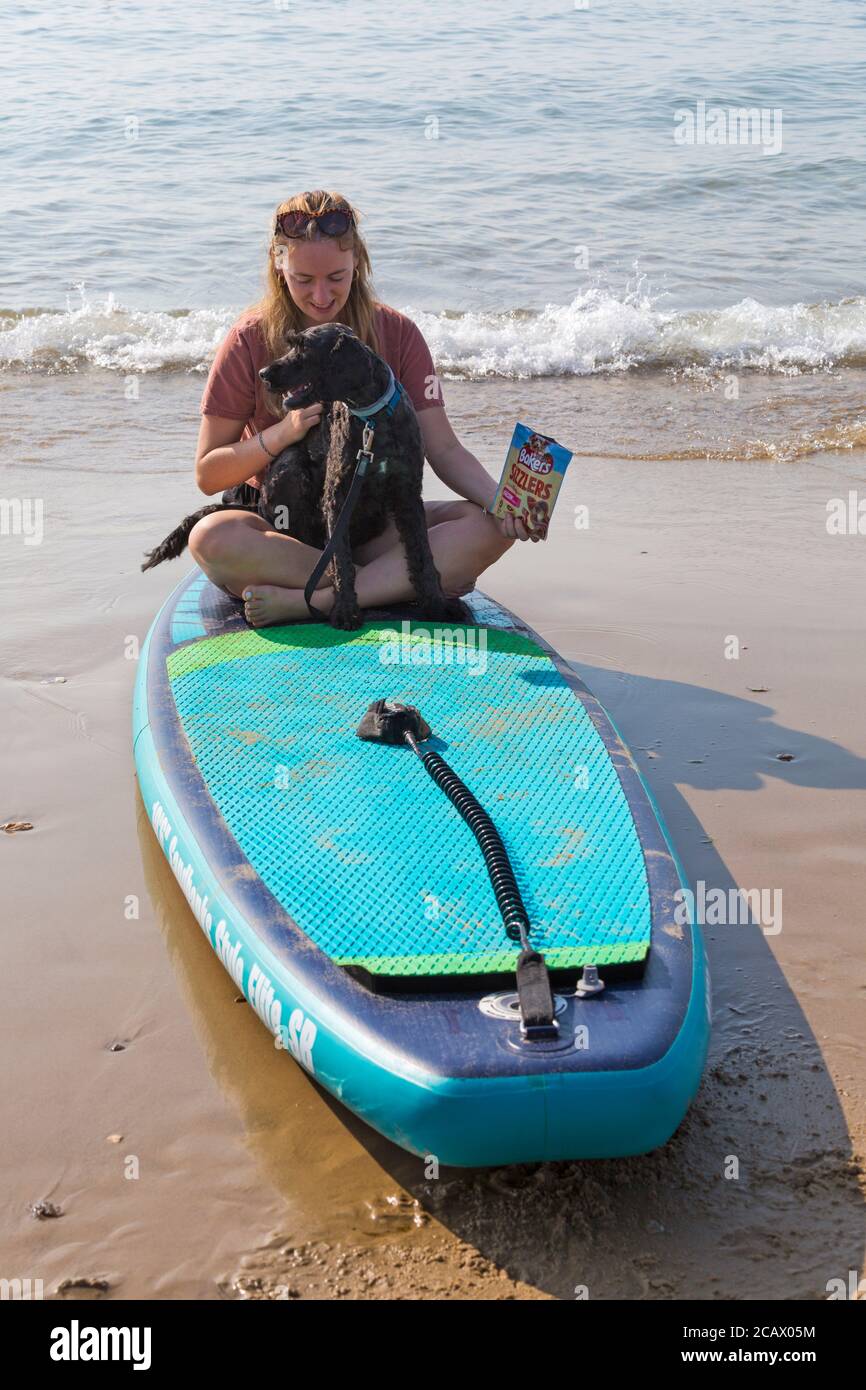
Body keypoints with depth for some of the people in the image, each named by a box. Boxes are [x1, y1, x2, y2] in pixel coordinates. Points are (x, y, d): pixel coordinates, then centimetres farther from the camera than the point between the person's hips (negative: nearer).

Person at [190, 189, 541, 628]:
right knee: (211, 538, -36)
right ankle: (402, 584, -26)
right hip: (283, 530, -2)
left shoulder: (396, 334, 1)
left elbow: (443, 449, -3)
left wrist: (498, 499, -22)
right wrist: (282, 434, -20)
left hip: (373, 523, 2)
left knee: (490, 528, -24)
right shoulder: (252, 339, -5)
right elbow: (208, 475, -3)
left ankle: (303, 602, -32)